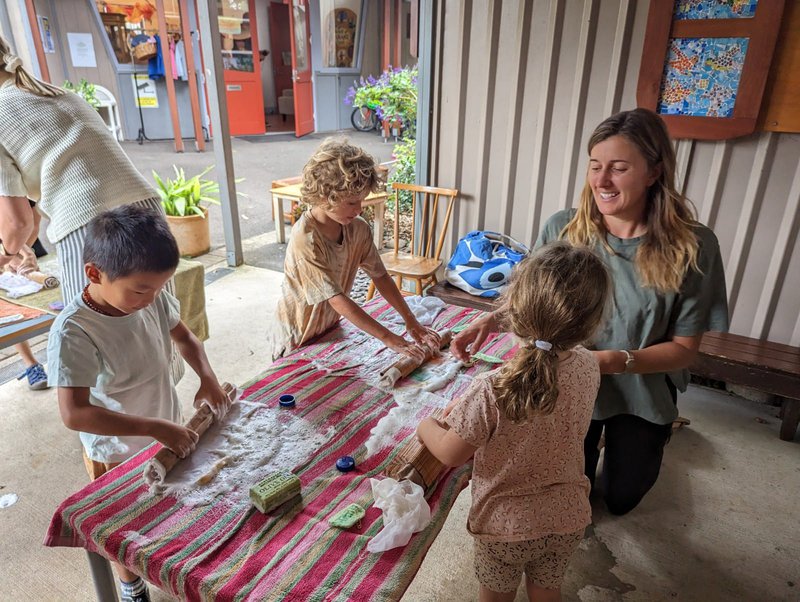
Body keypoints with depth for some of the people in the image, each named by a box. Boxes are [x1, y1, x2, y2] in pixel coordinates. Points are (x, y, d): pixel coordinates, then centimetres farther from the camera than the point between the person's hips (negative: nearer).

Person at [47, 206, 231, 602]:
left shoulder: (153, 297, -16)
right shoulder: (73, 333, -32)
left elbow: (183, 337, 2)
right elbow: (75, 413, -36)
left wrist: (207, 377, -14)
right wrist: (156, 428, -38)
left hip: (169, 433, 5)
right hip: (118, 455, -5)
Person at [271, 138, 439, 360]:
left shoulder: (358, 229, -11)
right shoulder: (305, 239, -31)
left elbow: (380, 276, -4)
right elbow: (337, 300, -33)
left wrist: (411, 322, -12)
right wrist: (388, 338, -33)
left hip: (330, 329, 6)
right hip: (298, 340, -6)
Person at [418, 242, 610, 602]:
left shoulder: (490, 391, -35)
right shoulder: (588, 367, -17)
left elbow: (451, 454, -19)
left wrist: (426, 427, 1)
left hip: (505, 526, -4)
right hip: (567, 520, 4)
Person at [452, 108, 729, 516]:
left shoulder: (692, 246, -22)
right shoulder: (562, 229, -19)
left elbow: (684, 348, -16)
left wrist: (616, 360, -33)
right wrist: (493, 319, -26)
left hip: (642, 395, 0)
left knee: (621, 499, 23)